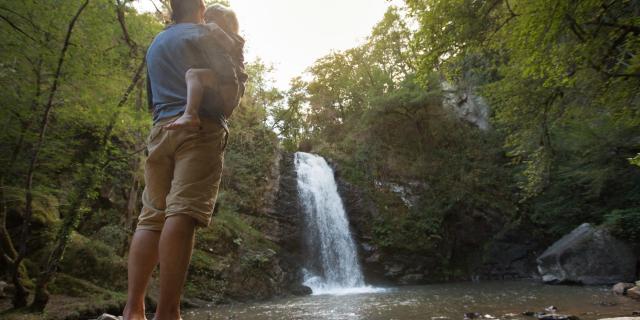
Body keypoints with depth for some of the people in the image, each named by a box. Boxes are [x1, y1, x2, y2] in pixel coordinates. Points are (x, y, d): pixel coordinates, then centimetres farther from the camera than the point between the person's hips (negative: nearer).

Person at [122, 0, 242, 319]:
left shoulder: (155, 44, 29)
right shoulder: (202, 34, 7)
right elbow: (228, 80, -3)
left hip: (161, 130, 6)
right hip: (200, 128, -6)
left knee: (151, 217, 1)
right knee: (183, 212, -17)